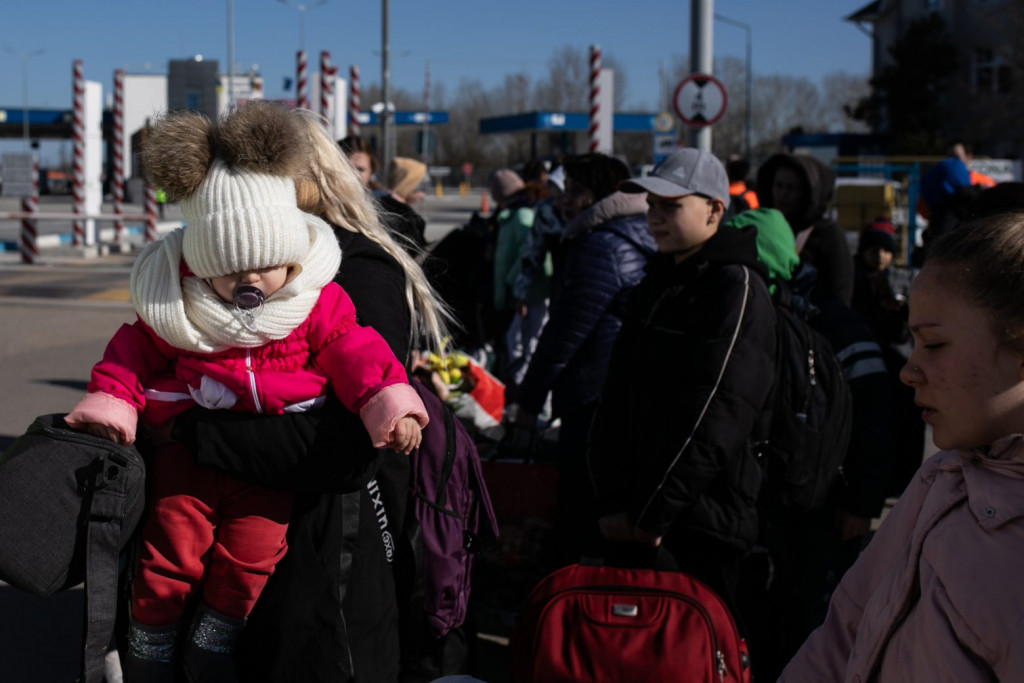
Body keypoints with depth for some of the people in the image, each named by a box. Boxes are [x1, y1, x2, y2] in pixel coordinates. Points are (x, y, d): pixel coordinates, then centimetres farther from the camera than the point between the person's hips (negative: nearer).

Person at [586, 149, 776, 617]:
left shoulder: (739, 288, -9)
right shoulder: (656, 286, 16)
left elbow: (713, 423, -16)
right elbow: (616, 399, 12)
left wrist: (652, 513, -16)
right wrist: (613, 502, 0)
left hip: (700, 526, -7)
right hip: (632, 524, 7)